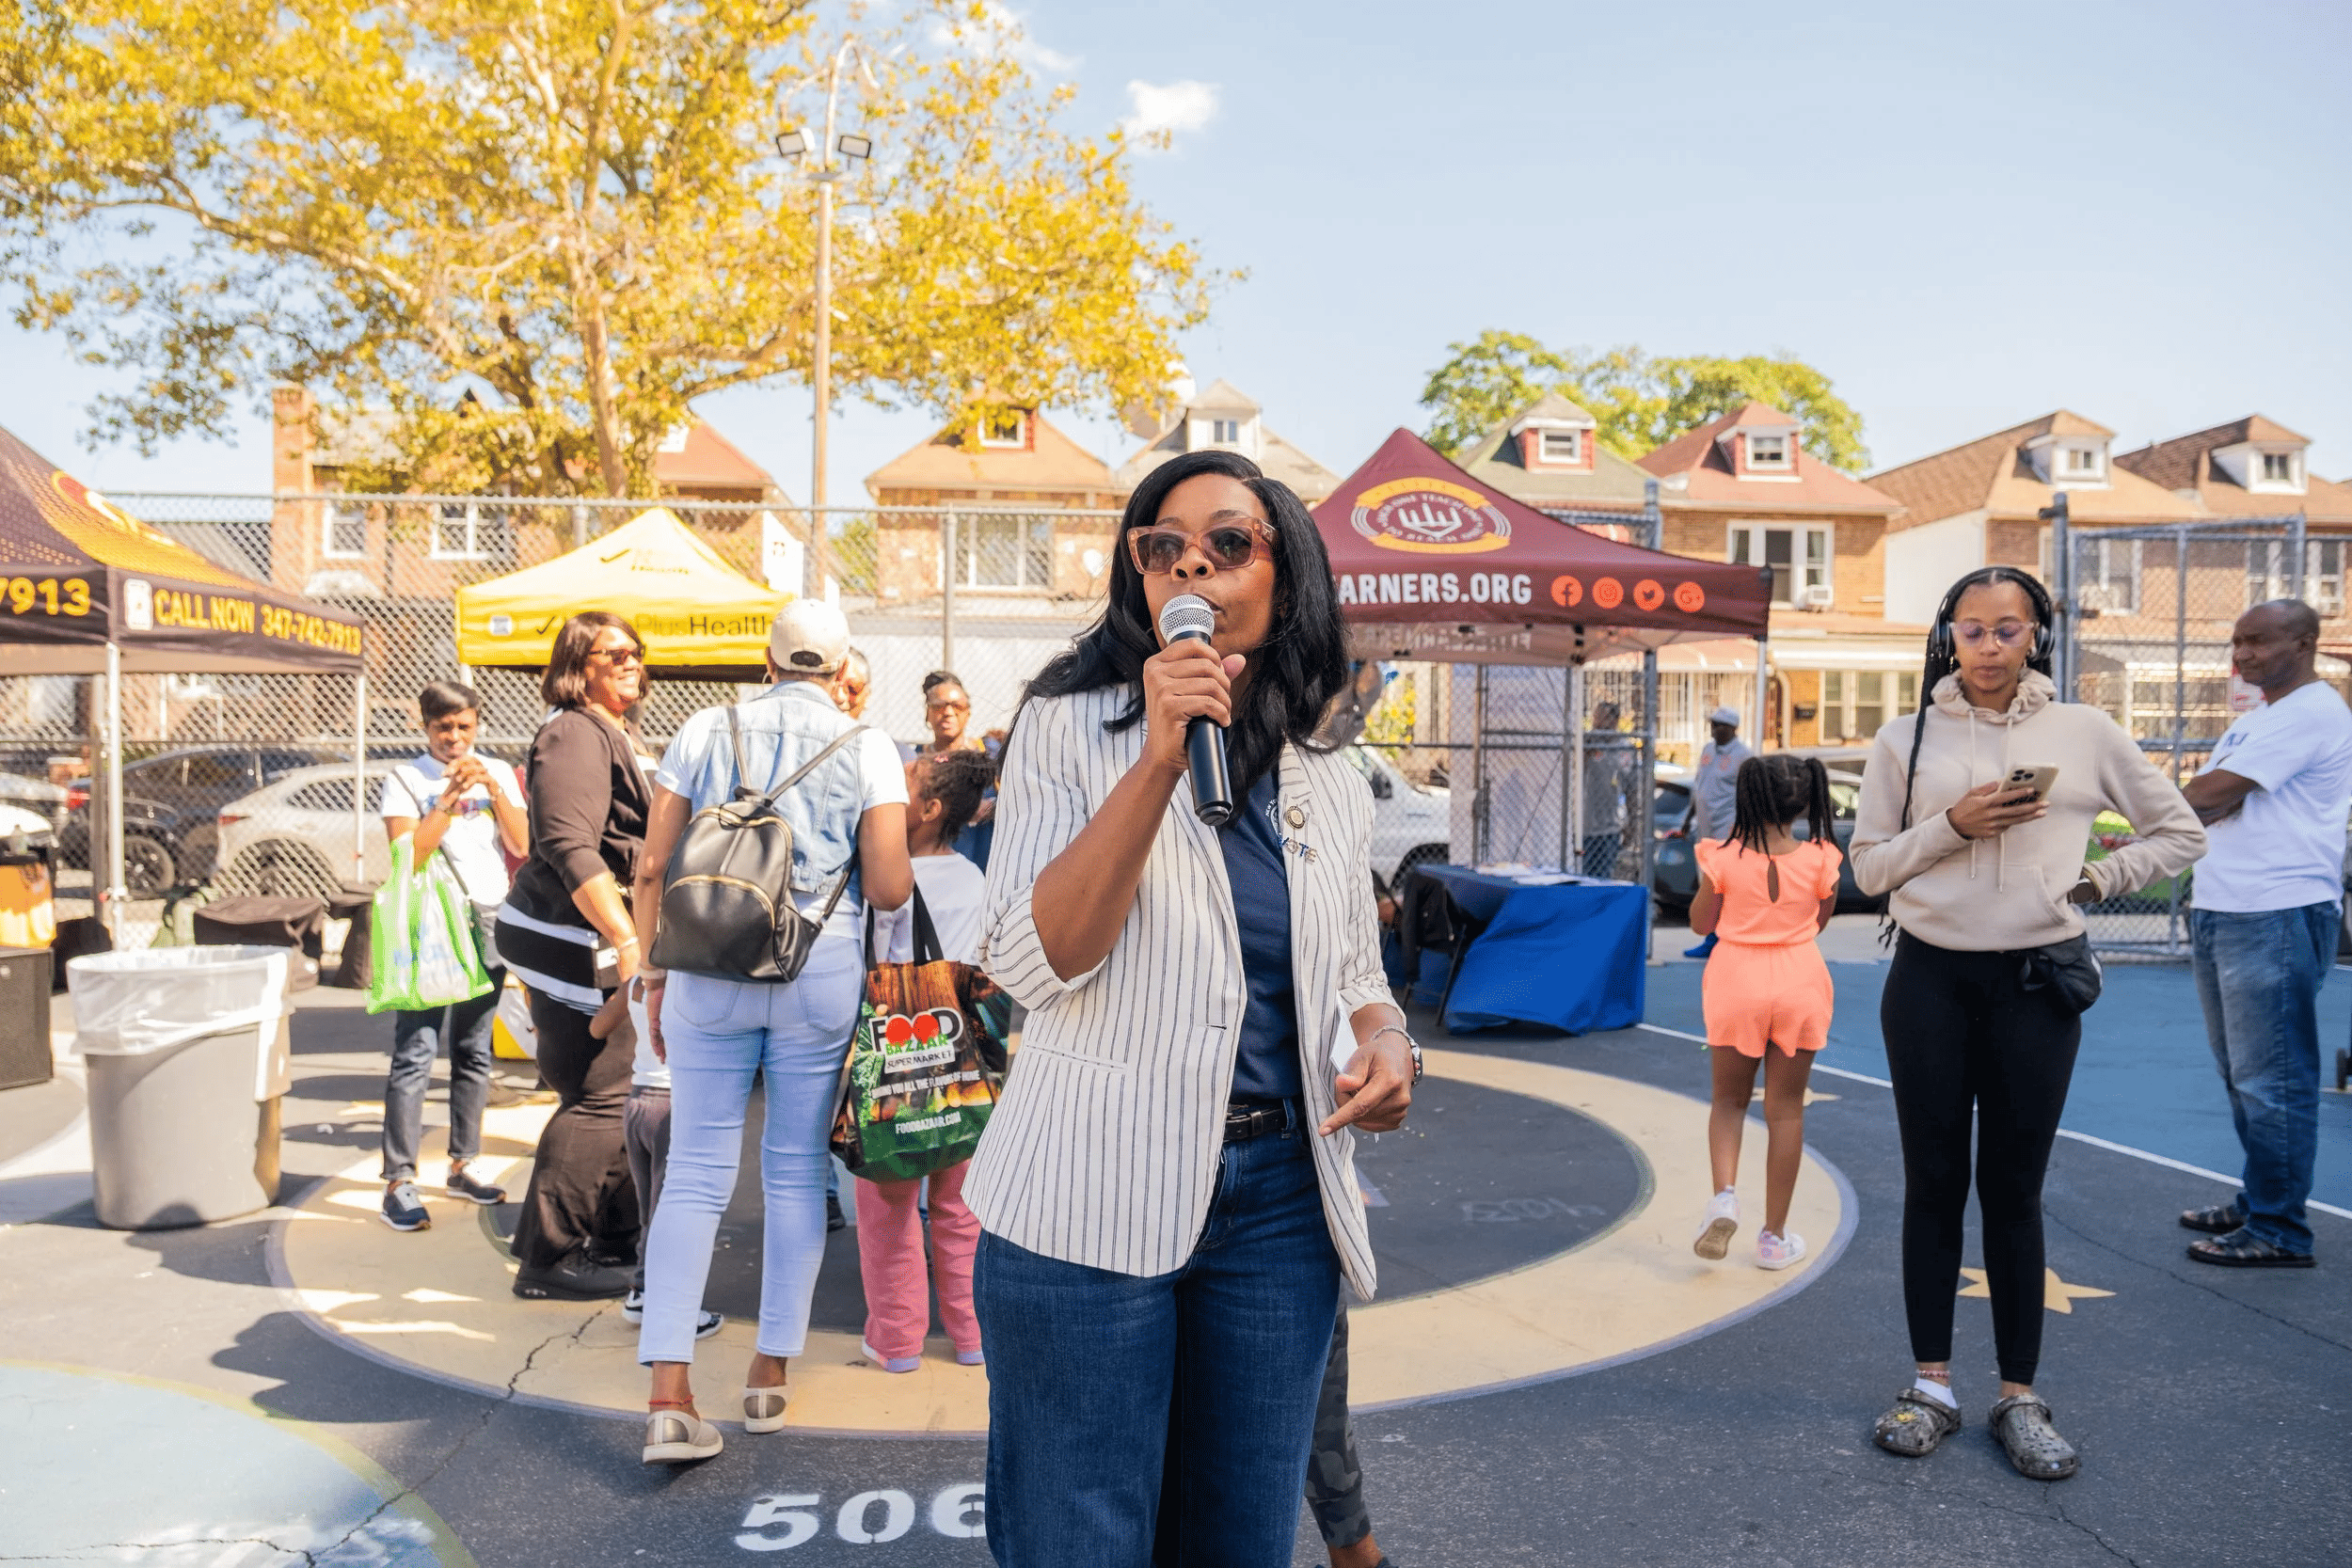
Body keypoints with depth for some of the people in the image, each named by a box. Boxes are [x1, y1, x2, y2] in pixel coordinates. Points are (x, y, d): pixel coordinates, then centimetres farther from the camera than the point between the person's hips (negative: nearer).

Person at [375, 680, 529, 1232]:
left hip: (488, 923, 4)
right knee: (415, 1054, -9)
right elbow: (407, 855, -12)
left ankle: (461, 1166, 20)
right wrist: (451, 798, -15)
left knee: (475, 1053, 10)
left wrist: (492, 787, -9)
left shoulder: (499, 773, 11)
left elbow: (521, 844, 1)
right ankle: (399, 1181, -5)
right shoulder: (406, 779, 0)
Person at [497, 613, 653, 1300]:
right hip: (571, 942, -10)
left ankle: (616, 1237, 28)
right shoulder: (575, 735, -15)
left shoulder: (616, 734, 19)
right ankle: (549, 1258, 3)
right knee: (600, 1096, -7)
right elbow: (570, 849, -25)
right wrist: (627, 941, -29)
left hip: (600, 940, 10)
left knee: (620, 1090, 15)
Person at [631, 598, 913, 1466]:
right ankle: (772, 1373, 20)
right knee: (796, 1170, 11)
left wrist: (653, 974, 11)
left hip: (709, 966, 1)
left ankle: (669, 1396, -2)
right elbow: (889, 888, -7)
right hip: (821, 973, -1)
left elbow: (653, 865, 3)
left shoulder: (705, 730, 5)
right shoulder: (867, 746, 0)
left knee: (695, 1174, 4)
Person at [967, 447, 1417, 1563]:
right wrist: (1159, 761, -22)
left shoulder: (1332, 789, 8)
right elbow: (1033, 962, -15)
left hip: (1279, 1207, 4)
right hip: (1088, 1204, -4)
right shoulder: (1071, 731, -4)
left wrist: (1388, 1044, -4)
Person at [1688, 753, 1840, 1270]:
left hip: (1738, 979, -1)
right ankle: (1774, 1236, 16)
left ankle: (1724, 1197, -8)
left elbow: (1700, 923, 3)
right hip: (1799, 981, 1)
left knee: (1729, 1100, 16)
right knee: (1785, 1109, 10)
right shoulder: (1819, 859, -7)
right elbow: (1820, 919, 8)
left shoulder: (1724, 857, -10)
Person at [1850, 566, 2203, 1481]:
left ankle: (2020, 1396, 16)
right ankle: (1932, 1385, 16)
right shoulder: (1907, 741, 3)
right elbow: (1868, 867, 2)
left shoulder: (2084, 733, 3)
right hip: (1931, 980, 0)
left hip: (2036, 984, 0)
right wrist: (1952, 825, -12)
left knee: (2013, 1191, 5)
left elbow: (2181, 833, 12)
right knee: (1934, 1183, 6)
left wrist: (2097, 883, 2)